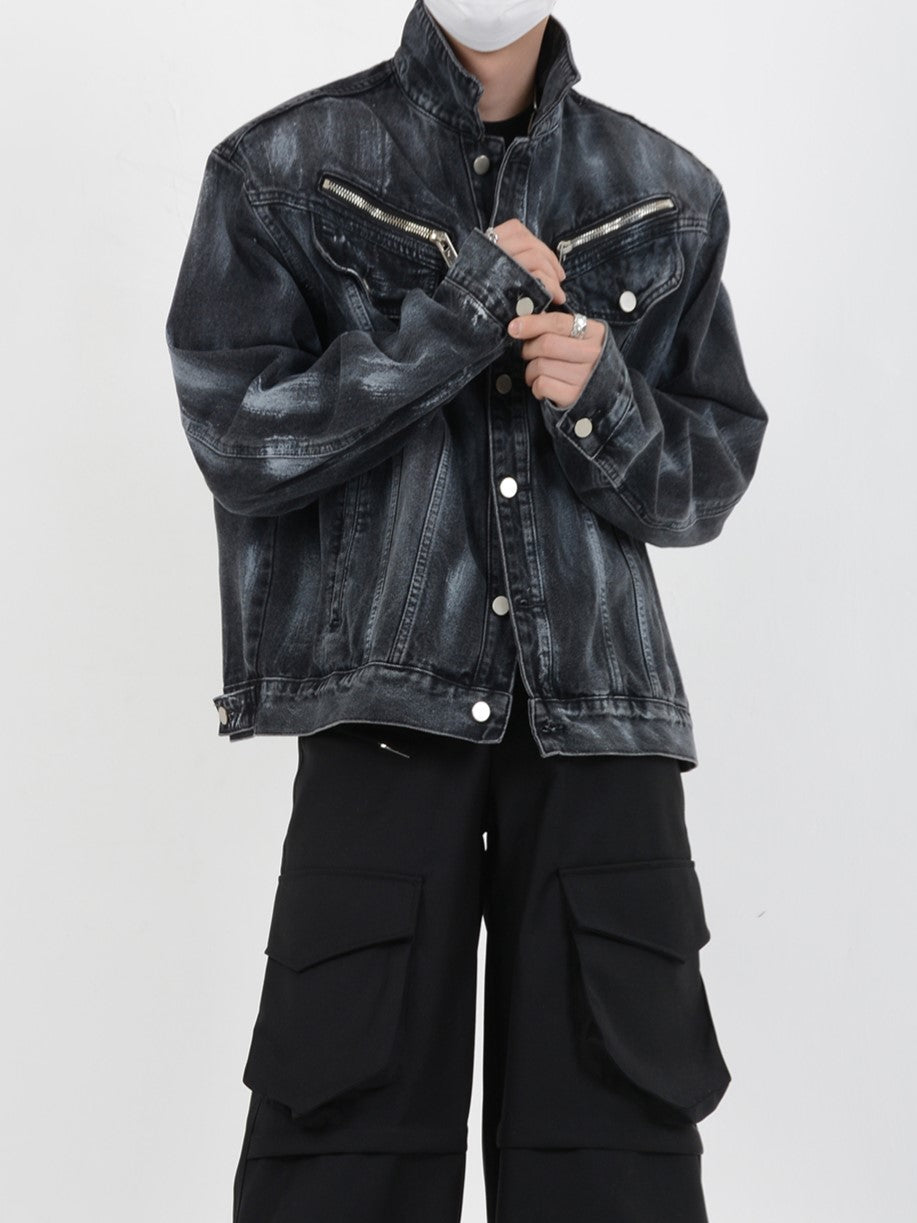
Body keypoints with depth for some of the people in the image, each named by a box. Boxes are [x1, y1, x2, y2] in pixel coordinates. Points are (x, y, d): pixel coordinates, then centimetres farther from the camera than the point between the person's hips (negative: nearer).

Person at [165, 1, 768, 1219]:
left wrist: (604, 401, -8)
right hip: (384, 704, -2)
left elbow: (707, 482, 13)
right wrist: (457, 314, -11)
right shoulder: (280, 170, 6)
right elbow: (238, 444, -4)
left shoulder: (669, 195, 12)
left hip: (600, 709, 2)